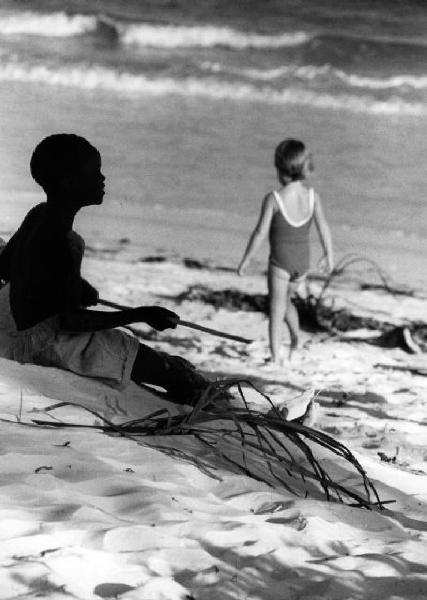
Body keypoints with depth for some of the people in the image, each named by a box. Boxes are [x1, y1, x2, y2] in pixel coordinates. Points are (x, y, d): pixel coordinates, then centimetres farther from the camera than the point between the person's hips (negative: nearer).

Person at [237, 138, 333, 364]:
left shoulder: (273, 199, -17)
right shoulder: (312, 195, -6)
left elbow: (260, 233, -14)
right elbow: (323, 228, 1)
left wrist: (245, 259, -3)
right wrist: (329, 255, 15)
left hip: (280, 260, -4)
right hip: (303, 260, 4)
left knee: (276, 309, 2)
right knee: (285, 299, 28)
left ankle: (275, 357, -2)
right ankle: (296, 335, 14)